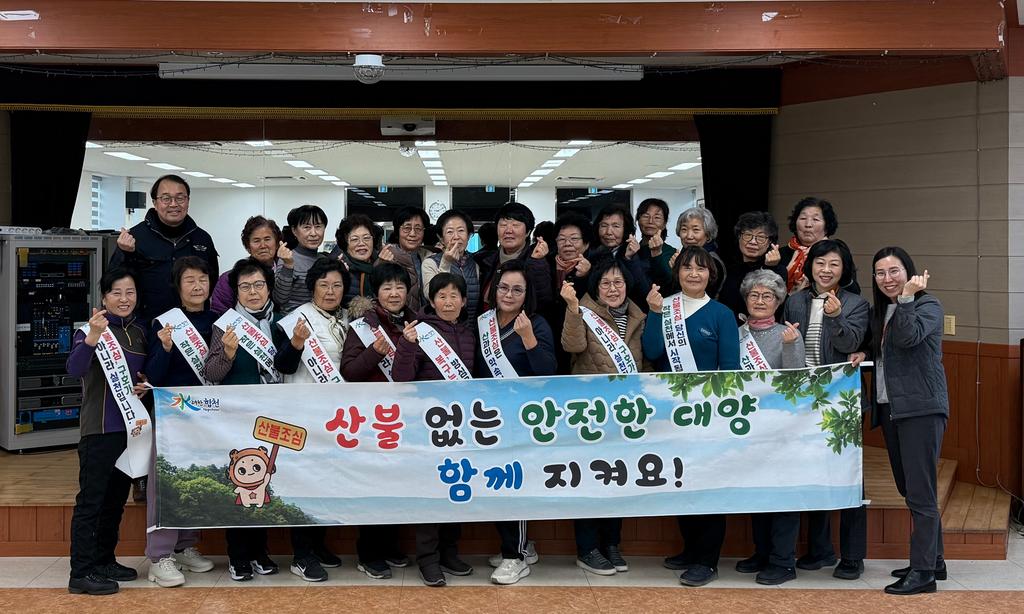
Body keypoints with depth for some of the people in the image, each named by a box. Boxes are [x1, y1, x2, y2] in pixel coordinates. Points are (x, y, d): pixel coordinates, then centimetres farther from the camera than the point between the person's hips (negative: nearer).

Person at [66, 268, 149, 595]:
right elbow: (74, 369, -26)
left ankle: (104, 561, 26)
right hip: (100, 429, -7)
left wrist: (145, 386, -1)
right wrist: (92, 337, -42)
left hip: (130, 426, 7)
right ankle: (81, 573, -2)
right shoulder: (90, 330, -9)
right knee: (91, 499, -5)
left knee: (116, 498, 14)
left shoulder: (140, 332, 10)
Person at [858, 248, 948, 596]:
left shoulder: (927, 306, -4)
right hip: (889, 407, 8)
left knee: (920, 492, -9)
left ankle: (923, 571, -6)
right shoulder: (880, 312, 17)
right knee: (909, 489, 13)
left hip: (921, 407, -8)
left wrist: (906, 297, -21)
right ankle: (933, 559, 24)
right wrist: (864, 355, 5)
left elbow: (908, 337, -23)